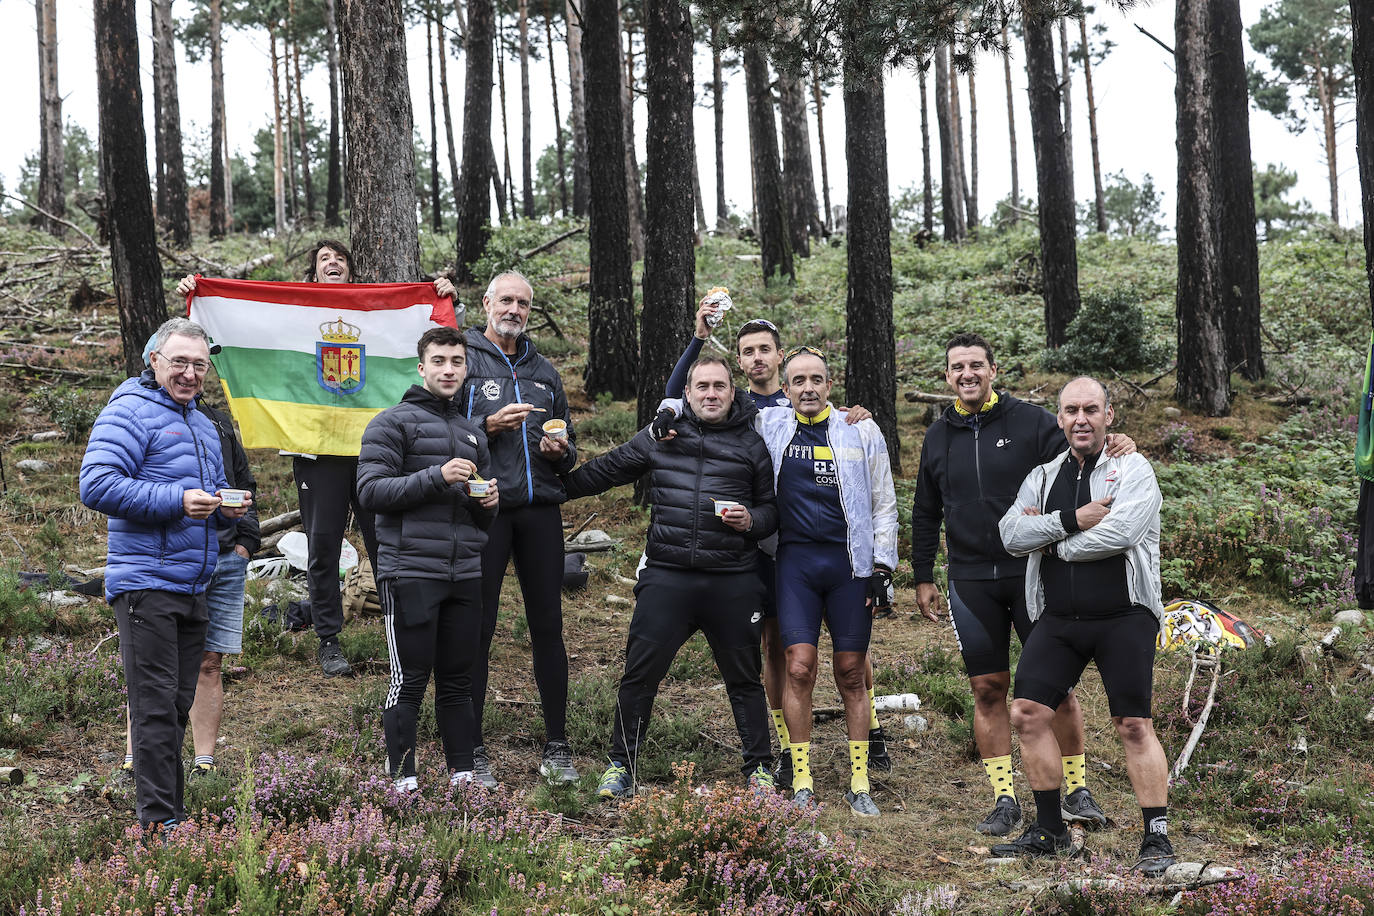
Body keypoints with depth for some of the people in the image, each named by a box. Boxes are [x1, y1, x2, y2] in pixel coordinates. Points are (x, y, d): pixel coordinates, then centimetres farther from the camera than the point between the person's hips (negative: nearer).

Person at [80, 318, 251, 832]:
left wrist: (230, 508, 6)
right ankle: (158, 817, -6)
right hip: (146, 584, -8)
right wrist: (176, 500, -23)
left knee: (178, 704, 13)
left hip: (193, 587, 8)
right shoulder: (130, 412, -5)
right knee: (155, 706, -9)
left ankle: (174, 810, 21)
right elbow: (96, 485, -17)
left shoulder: (202, 424, 21)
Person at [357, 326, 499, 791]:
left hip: (465, 575, 6)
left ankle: (463, 775, 17)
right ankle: (403, 782, 4)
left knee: (458, 681, 11)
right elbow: (371, 491, -11)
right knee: (410, 681, -3)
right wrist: (437, 478, -19)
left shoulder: (472, 433, 21)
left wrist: (488, 500, 3)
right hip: (410, 572, -6)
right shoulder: (393, 423, 0)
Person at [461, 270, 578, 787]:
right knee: (478, 627, -1)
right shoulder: (465, 360, 4)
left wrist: (560, 450, 3)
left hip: (541, 511, 4)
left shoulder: (544, 372, 20)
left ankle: (557, 747, 14)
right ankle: (471, 749, 7)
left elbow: (569, 449, 25)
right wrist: (487, 426, -17)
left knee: (548, 625, 6)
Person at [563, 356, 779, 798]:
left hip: (733, 583, 0)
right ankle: (621, 766, 13)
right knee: (639, 674, 0)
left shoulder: (752, 444, 7)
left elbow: (772, 507, 11)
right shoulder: (660, 435, 8)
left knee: (743, 678, 10)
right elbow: (603, 472, 17)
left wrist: (751, 521, -10)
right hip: (667, 579, 0)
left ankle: (759, 768, 23)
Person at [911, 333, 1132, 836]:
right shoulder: (938, 436, 12)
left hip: (1033, 572, -2)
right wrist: (923, 577, 16)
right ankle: (1004, 799, 10)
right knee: (988, 690, 3)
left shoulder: (1031, 422, 1)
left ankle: (1076, 790, 11)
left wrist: (1112, 453, -25)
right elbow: (926, 514, 18)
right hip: (971, 581, 3)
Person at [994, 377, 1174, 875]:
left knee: (1134, 725, -6)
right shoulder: (1043, 476, 15)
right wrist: (1072, 520, -12)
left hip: (1122, 616, -5)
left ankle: (1157, 839, 2)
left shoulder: (1133, 469, 0)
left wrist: (1056, 543, -6)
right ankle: (1049, 830, 12)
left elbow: (1120, 531, -17)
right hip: (1057, 619, 5)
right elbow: (1011, 534, 0)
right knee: (1028, 713, -1)